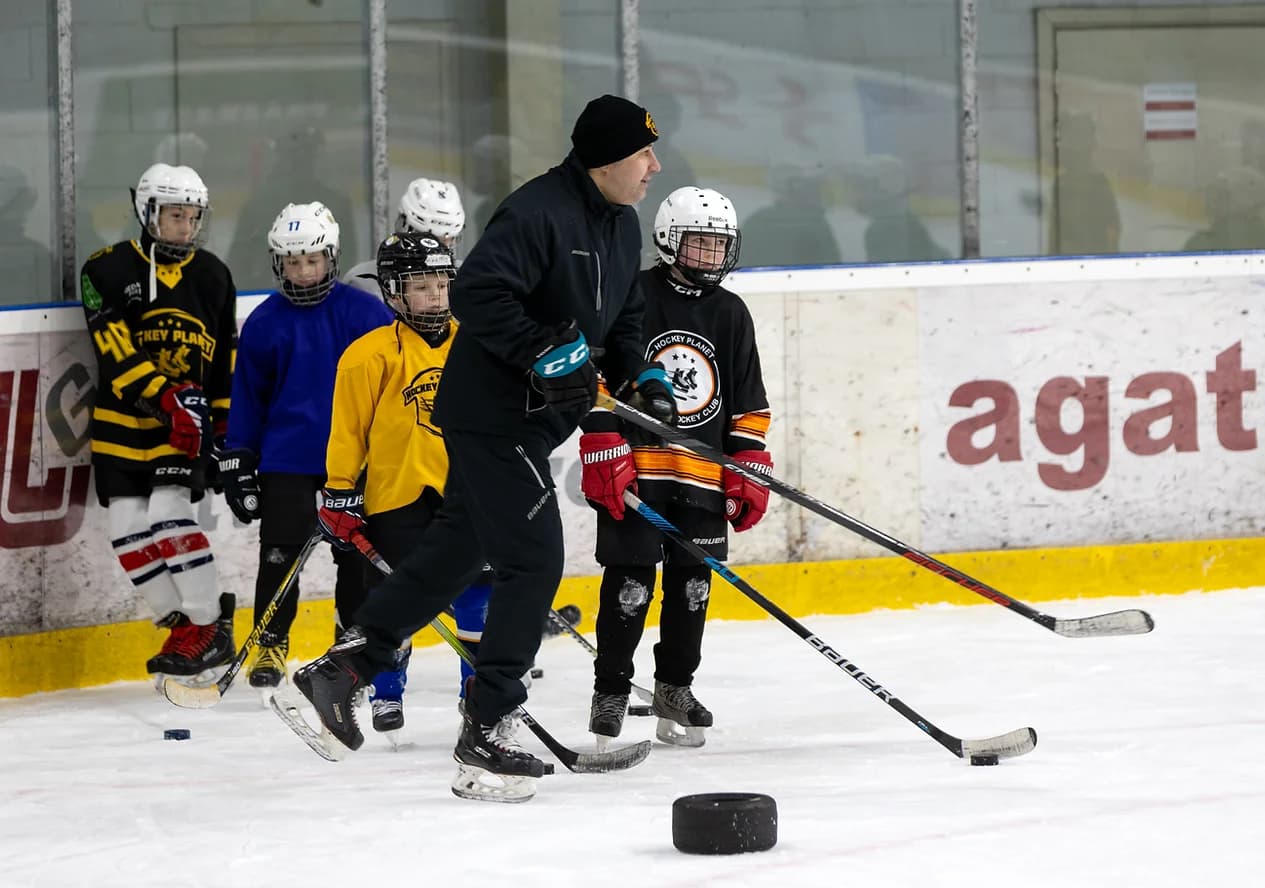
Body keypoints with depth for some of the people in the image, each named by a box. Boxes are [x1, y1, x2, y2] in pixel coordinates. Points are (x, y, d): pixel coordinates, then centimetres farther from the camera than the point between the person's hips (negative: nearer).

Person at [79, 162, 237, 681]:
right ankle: (186, 625, 8)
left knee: (168, 516, -18)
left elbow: (227, 361, 13)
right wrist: (167, 398, -26)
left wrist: (227, 425, 9)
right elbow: (117, 356, -15)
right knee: (129, 530, -4)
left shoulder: (212, 277, 6)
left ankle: (209, 625, -9)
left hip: (187, 424, 0)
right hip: (122, 421, 0)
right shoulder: (108, 271, -6)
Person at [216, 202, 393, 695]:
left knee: (358, 553, 7)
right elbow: (247, 396, 6)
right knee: (280, 552, 0)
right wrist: (237, 463, 4)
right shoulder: (265, 322, -1)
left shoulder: (363, 312, -4)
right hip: (286, 457, 0)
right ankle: (270, 646, 9)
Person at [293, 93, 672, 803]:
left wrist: (641, 375, 5)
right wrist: (543, 352, -30)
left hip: (536, 417, 10)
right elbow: (477, 292, -30)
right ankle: (486, 737, -5)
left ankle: (346, 666, 30)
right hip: (493, 415, -10)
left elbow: (621, 319, 22)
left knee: (459, 549, 18)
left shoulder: (622, 225, 10)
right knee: (534, 559, -10)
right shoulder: (539, 213, -21)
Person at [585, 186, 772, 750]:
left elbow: (748, 405, 15)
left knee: (692, 583, 7)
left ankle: (675, 687, 20)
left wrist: (749, 472, 8)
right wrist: (604, 458, -12)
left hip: (703, 475, 5)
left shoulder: (730, 314, 11)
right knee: (630, 582, -5)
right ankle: (611, 691, 4)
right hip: (635, 469, -4)